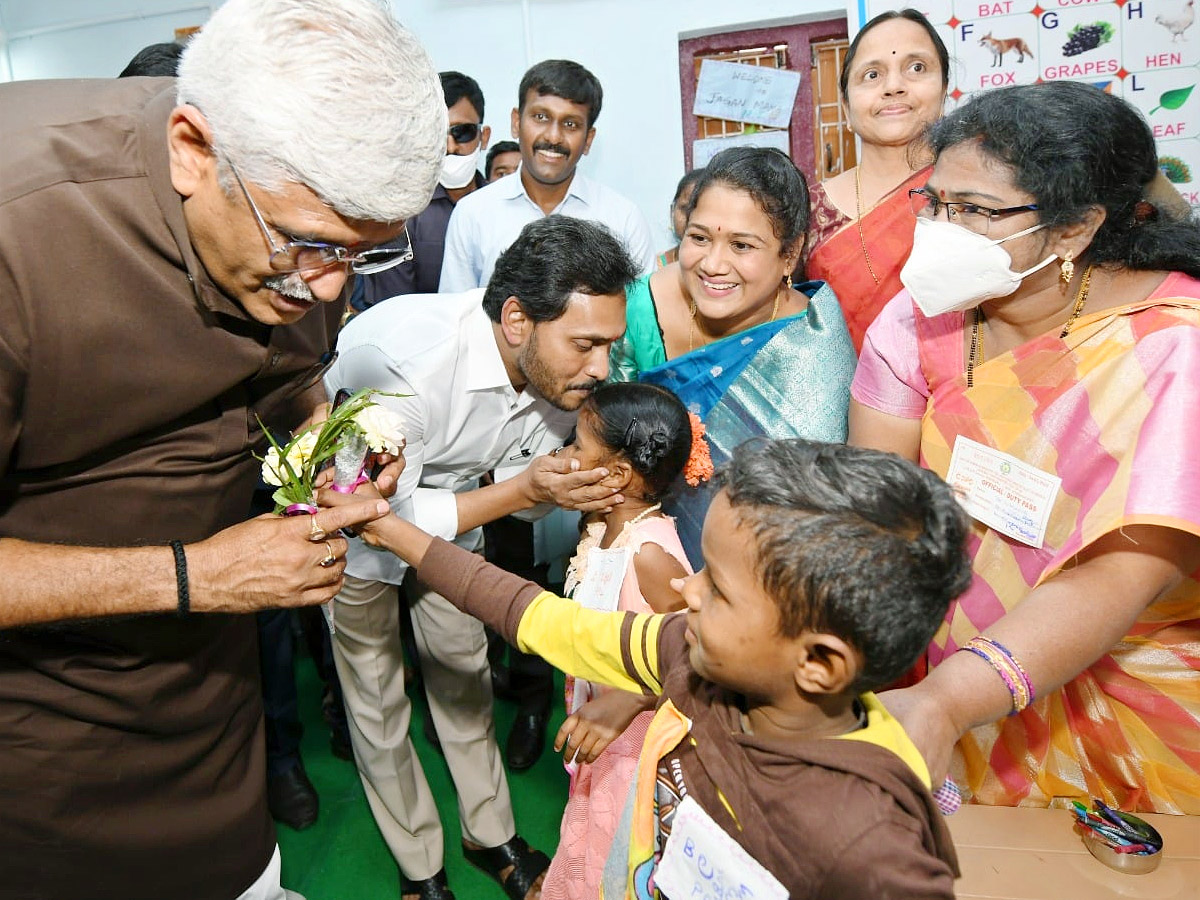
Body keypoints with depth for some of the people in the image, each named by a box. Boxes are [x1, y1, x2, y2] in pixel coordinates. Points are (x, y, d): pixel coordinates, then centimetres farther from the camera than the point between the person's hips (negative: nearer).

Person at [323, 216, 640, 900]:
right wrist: (522, 490, -40)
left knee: (464, 671, 16)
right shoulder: (402, 357, -42)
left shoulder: (561, 369, -22)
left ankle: (491, 835, 37)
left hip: (448, 502, 5)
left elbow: (522, 484, -7)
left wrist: (575, 485, -30)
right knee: (376, 698, 8)